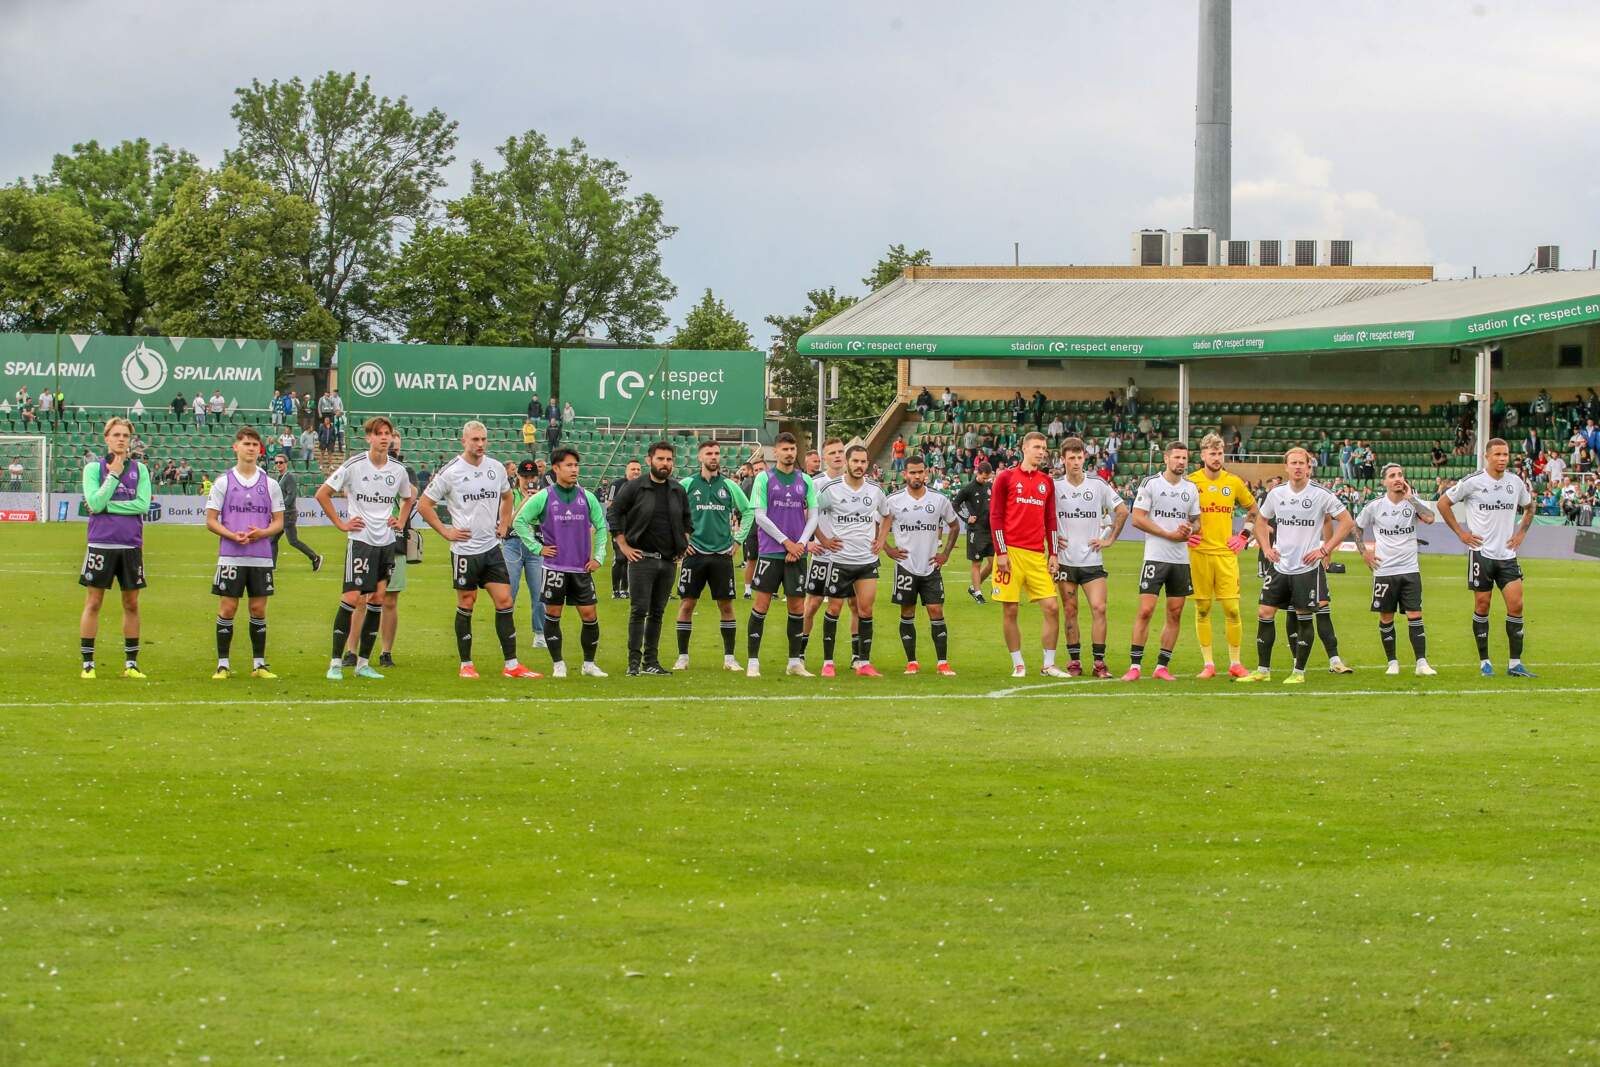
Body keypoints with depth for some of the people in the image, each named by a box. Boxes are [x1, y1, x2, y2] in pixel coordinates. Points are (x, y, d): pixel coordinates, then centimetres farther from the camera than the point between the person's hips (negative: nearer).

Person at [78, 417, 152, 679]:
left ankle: (131, 663, 15)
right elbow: (96, 503, -12)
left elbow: (143, 504, -5)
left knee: (131, 604, 7)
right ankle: (87, 664, 5)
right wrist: (114, 474, -13)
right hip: (101, 543, -3)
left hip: (131, 545, 3)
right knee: (93, 603, -1)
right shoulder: (94, 467, 0)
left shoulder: (139, 469, 7)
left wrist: (106, 505, -10)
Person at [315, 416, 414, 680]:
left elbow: (408, 498, 27)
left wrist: (401, 521, 12)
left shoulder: (398, 469, 6)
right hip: (360, 539, -5)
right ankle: (336, 663, -8)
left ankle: (363, 663, 11)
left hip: (387, 541, 5)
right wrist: (341, 524, -5)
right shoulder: (354, 466, -8)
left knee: (378, 598, 4)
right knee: (352, 597, -13)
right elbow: (322, 494, -4)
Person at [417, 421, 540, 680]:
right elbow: (424, 504, -3)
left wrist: (504, 523, 15)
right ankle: (465, 665, 11)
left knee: (504, 601, 0)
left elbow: (506, 496, 27)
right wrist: (445, 531, -6)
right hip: (465, 549, -4)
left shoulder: (496, 468, 6)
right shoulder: (451, 472, -9)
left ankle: (511, 665, 3)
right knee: (466, 605, 2)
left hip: (492, 547, 4)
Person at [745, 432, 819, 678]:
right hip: (770, 550, -3)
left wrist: (801, 543, -6)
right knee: (761, 604, -5)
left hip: (797, 552, 3)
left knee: (797, 606, 4)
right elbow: (760, 516, -5)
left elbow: (813, 516, 9)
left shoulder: (805, 480, 9)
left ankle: (795, 662, 13)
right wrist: (786, 542, -10)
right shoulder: (764, 478, 0)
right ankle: (753, 662, 0)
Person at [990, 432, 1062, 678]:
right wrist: (1001, 552, -9)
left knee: (1051, 608, -3)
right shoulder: (1006, 477, 2)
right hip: (1010, 553, -4)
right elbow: (995, 517, -1)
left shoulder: (1047, 482, 15)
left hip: (1037, 556, 4)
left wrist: (1053, 555, 9)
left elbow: (1050, 520, 16)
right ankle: (1018, 665, 8)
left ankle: (1049, 665, 6)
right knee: (1009, 610, -2)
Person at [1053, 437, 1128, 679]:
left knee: (1099, 607, -10)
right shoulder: (1055, 486, -1)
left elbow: (1122, 511, 9)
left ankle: (1099, 663, -5)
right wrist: (1052, 538, 2)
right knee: (1070, 610, 3)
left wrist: (1110, 539, 5)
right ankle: (1074, 661, 12)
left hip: (1092, 559, 0)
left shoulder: (1098, 484, 1)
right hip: (1065, 559, 0)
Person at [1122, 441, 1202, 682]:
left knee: (1175, 614, 4)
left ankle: (1162, 666, 11)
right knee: (1145, 610, -9)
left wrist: (1190, 529, -6)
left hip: (1181, 559, 5)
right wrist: (1170, 534, -13)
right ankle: (1134, 666, -4)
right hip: (1155, 556, -5)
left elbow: (1196, 521, 19)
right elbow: (1138, 519, -9)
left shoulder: (1191, 488, 12)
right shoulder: (1150, 483, -3)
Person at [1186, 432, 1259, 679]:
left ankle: (1235, 663, 6)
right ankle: (1208, 663, 8)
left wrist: (1244, 536, 11)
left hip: (1226, 553, 1)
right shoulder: (1190, 482, 0)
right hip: (1198, 553, -1)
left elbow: (1253, 509, 21)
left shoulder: (1234, 482, 6)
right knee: (1202, 608, 1)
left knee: (1232, 609, -3)